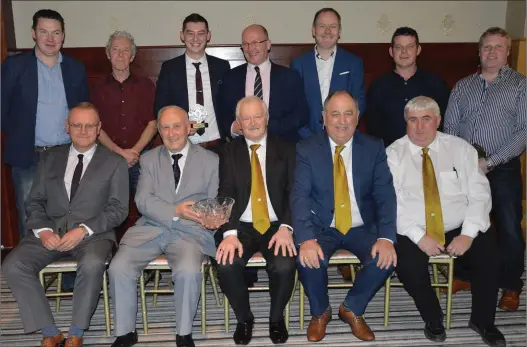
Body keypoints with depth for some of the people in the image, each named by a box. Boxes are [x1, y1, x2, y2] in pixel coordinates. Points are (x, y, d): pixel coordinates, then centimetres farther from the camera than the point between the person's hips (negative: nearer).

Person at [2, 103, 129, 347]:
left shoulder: (114, 163, 6)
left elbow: (118, 209, -1)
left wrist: (83, 230, -15)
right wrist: (42, 230, -8)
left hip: (93, 234, -3)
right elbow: (35, 201, 13)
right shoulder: (49, 158, 15)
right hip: (50, 232, 4)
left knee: (92, 265, -35)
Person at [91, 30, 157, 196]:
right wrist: (119, 152, -9)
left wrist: (135, 151, -10)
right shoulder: (99, 89, 9)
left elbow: (153, 123, 3)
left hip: (141, 158, 0)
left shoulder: (146, 85, 8)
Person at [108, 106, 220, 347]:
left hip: (190, 231, -2)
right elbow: (143, 200, -1)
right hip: (151, 228, 2)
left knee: (188, 271, -31)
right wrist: (176, 211, -18)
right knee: (118, 268, -20)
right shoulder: (148, 159, 12)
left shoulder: (210, 160, 8)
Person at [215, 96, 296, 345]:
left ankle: (276, 318, 5)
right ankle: (244, 318, 3)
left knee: (284, 267, -28)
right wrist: (229, 233, -18)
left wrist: (285, 228, -18)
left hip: (276, 226, 0)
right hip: (242, 227, 1)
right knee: (226, 266, -27)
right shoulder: (229, 152, 8)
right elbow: (226, 194, -2)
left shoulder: (286, 150, 7)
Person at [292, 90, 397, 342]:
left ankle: (352, 309, 5)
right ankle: (320, 312, 4)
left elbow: (385, 195, -6)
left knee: (386, 258, -25)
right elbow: (299, 196, -14)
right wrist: (306, 239, -30)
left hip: (362, 228, 2)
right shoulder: (306, 149, -5)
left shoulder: (374, 148, 0)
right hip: (322, 228, -1)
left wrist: (386, 237, -23)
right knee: (307, 258, -30)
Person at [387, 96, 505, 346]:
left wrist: (468, 234, -14)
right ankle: (433, 320, 2)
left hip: (459, 230, 2)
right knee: (408, 265, -28)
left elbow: (479, 195, 1)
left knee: (488, 257, -21)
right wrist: (419, 236, -19)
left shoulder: (460, 148, 5)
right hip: (413, 233, -2)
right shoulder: (393, 154, 0)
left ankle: (482, 321, 9)